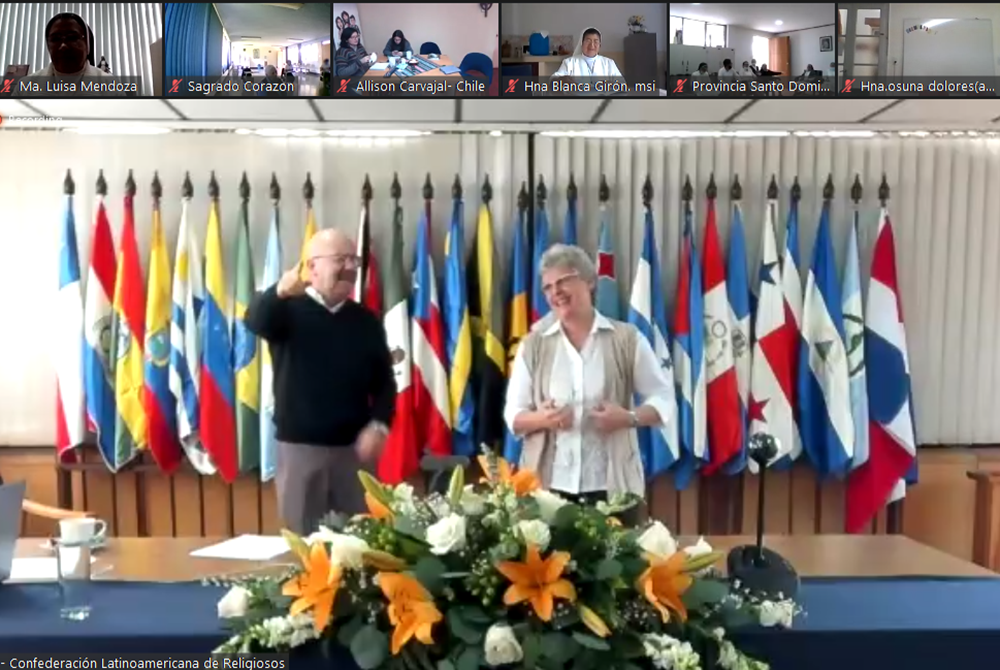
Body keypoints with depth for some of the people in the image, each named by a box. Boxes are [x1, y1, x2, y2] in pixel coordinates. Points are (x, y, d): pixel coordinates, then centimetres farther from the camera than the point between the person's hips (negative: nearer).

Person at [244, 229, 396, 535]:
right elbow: (255, 320, -26)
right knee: (302, 538, 6)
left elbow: (384, 381, 9)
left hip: (354, 447, 3)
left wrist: (378, 425, -8)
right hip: (299, 446, -2)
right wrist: (279, 292, -47)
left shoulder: (366, 321, 7)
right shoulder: (289, 310, -3)